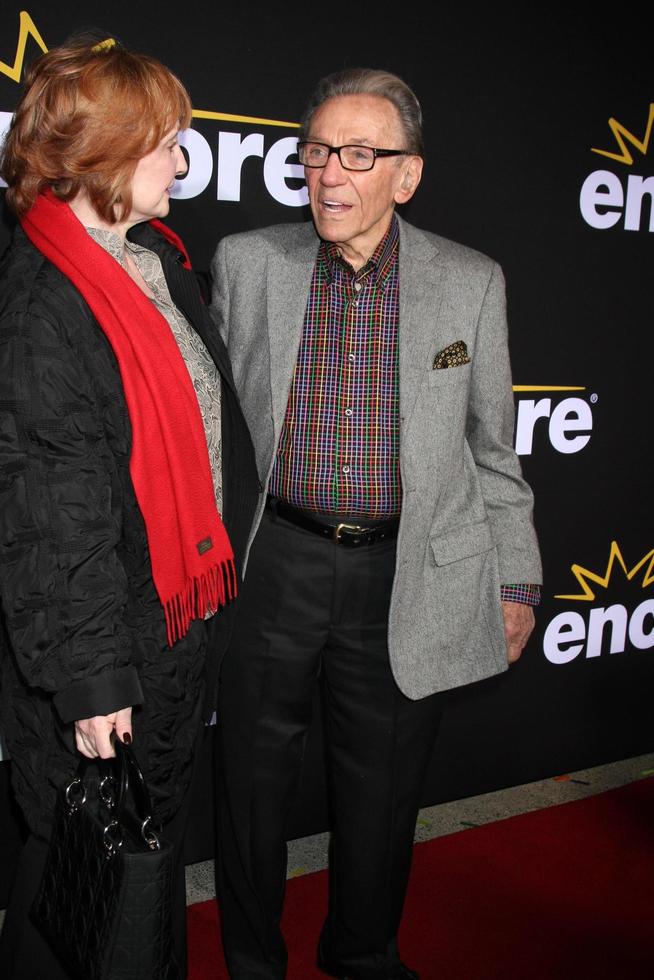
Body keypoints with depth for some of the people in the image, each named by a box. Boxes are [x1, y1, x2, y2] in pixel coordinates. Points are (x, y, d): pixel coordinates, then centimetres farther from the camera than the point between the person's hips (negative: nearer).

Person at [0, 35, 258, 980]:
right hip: (109, 637, -8)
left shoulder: (157, 258, 5)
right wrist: (89, 680, -19)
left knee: (160, 829, 25)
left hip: (187, 613, 8)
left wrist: (222, 569, 15)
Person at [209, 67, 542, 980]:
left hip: (408, 579, 0)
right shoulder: (245, 263, -1)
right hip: (272, 565, 0)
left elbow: (491, 446, 5)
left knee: (382, 791, 17)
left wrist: (516, 579, 6)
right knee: (253, 782, 15)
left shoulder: (472, 281, -1)